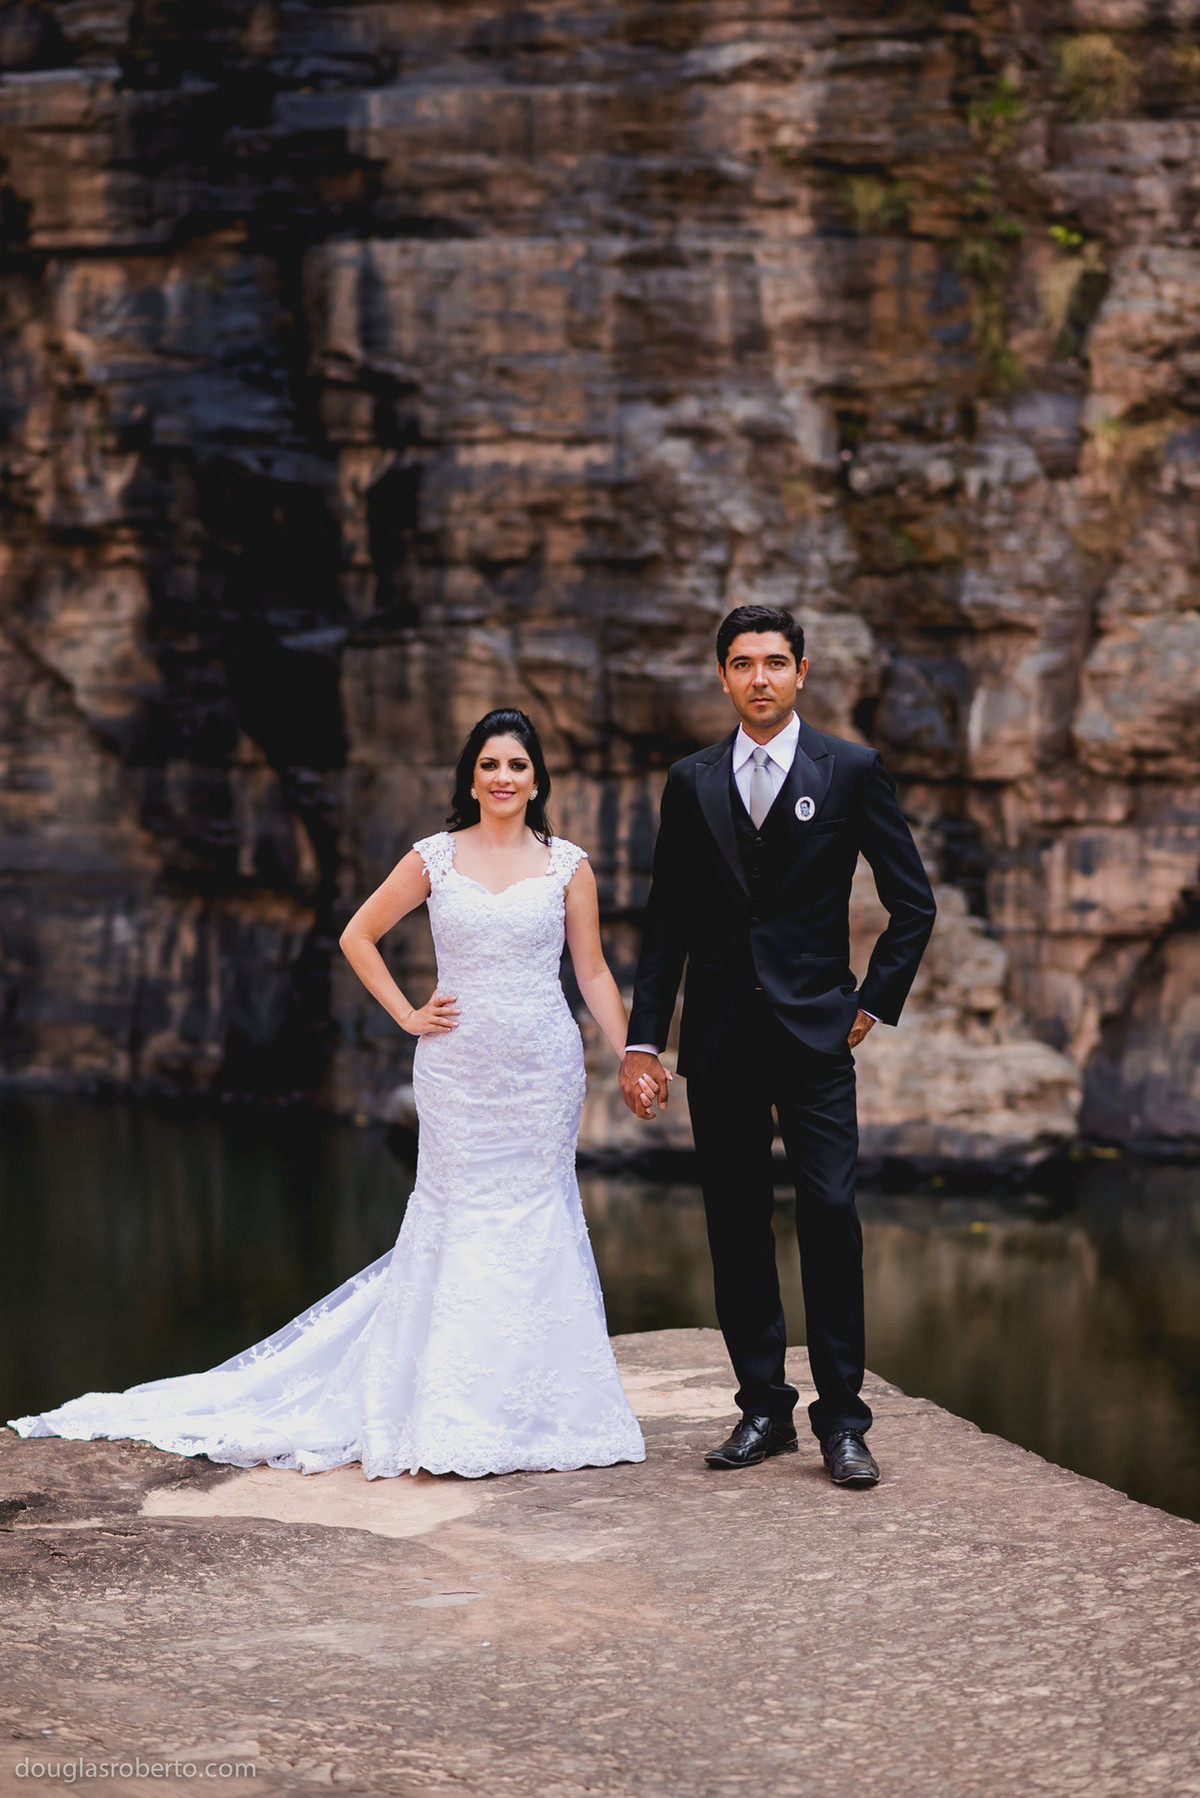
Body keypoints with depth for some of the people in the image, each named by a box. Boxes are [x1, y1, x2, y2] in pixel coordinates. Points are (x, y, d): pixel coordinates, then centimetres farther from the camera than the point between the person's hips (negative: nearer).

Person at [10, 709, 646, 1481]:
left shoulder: (568, 865, 4)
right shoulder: (434, 859, 3)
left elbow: (594, 971, 7)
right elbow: (358, 936, 12)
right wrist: (407, 1015, 5)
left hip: (544, 1070, 1)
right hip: (458, 1069, 0)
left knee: (536, 1222, 3)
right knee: (460, 1222, 0)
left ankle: (534, 1406, 13)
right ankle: (454, 1415, 8)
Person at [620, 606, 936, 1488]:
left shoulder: (852, 770, 2)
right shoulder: (692, 782, 9)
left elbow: (913, 903, 6)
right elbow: (667, 921, 10)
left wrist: (874, 1002, 0)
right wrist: (643, 1041, 5)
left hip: (814, 1032, -3)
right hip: (720, 1037, 3)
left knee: (831, 1213, -9)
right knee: (737, 1224, 4)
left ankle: (842, 1420, -2)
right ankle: (764, 1408, 13)